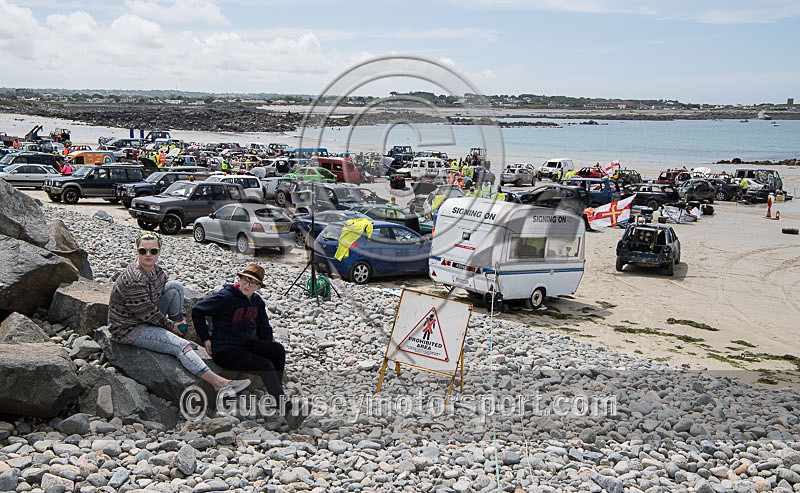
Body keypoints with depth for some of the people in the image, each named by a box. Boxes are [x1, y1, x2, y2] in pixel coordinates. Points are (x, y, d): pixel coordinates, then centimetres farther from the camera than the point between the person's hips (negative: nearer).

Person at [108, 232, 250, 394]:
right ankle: (219, 383, -28)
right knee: (182, 346, -22)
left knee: (175, 287, -7)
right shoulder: (134, 281, -30)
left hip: (146, 318, 8)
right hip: (129, 329, -8)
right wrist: (169, 326, -8)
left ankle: (178, 329, 4)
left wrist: (177, 319, 6)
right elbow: (147, 314, -22)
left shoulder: (157, 270, -2)